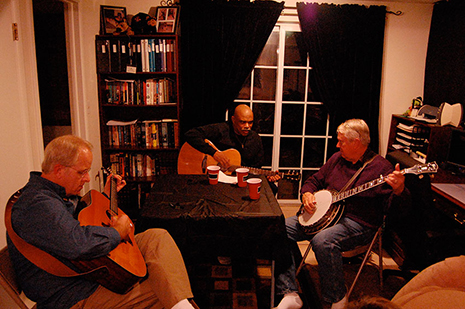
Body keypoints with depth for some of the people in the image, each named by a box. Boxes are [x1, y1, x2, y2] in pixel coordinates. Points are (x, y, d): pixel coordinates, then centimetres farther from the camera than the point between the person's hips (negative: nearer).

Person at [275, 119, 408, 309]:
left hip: (358, 223, -7)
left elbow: (394, 206, -14)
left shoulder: (380, 167, -6)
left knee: (322, 241, -37)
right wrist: (307, 194, 0)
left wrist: (399, 190, -36)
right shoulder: (337, 158, 13)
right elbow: (314, 180, 22)